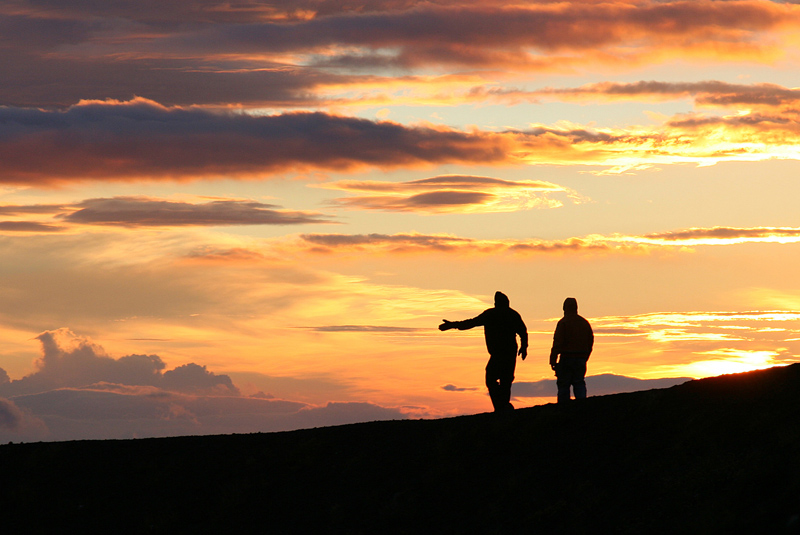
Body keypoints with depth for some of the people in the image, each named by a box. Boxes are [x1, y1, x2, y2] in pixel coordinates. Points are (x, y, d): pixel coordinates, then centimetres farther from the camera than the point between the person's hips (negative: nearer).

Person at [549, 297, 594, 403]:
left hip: (567, 358, -5)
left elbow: (557, 343, -11)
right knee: (579, 383, 8)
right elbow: (590, 342, 17)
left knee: (563, 384, 0)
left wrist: (553, 360, -8)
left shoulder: (563, 322, -8)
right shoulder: (584, 322, 12)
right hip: (581, 358, 5)